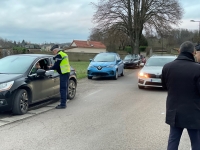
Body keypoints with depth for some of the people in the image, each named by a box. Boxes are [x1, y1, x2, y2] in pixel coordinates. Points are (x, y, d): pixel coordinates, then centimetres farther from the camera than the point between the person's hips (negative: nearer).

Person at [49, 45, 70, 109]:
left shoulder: (59, 55, -13)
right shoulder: (64, 54, 19)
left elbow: (56, 66, -14)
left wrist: (50, 68, 4)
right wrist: (53, 67, 17)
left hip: (64, 73, -10)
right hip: (67, 72, 10)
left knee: (63, 89, -8)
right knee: (65, 89, 14)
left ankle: (63, 104, -7)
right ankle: (63, 103, 22)